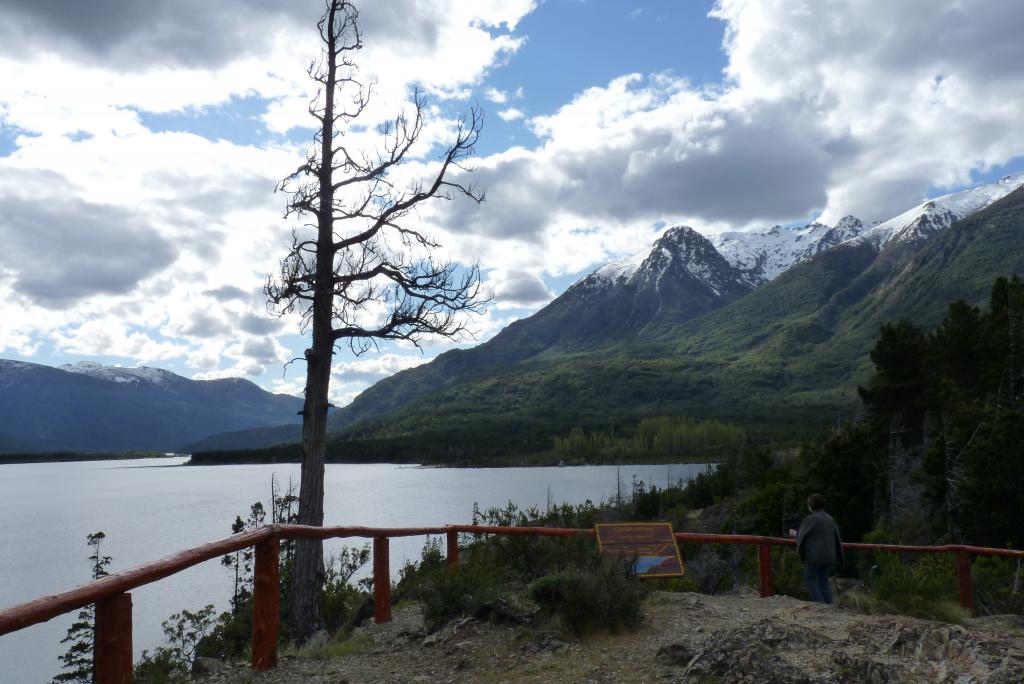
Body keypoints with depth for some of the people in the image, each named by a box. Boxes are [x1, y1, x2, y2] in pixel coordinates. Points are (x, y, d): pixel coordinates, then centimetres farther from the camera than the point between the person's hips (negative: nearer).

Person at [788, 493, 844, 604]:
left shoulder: (811, 519, -11)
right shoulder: (830, 519, 10)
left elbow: (801, 535, -1)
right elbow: (837, 538, 16)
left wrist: (795, 533, 20)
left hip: (815, 556, -7)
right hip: (829, 556, 7)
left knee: (810, 579, 4)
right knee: (824, 580, 14)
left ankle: (819, 602, -5)